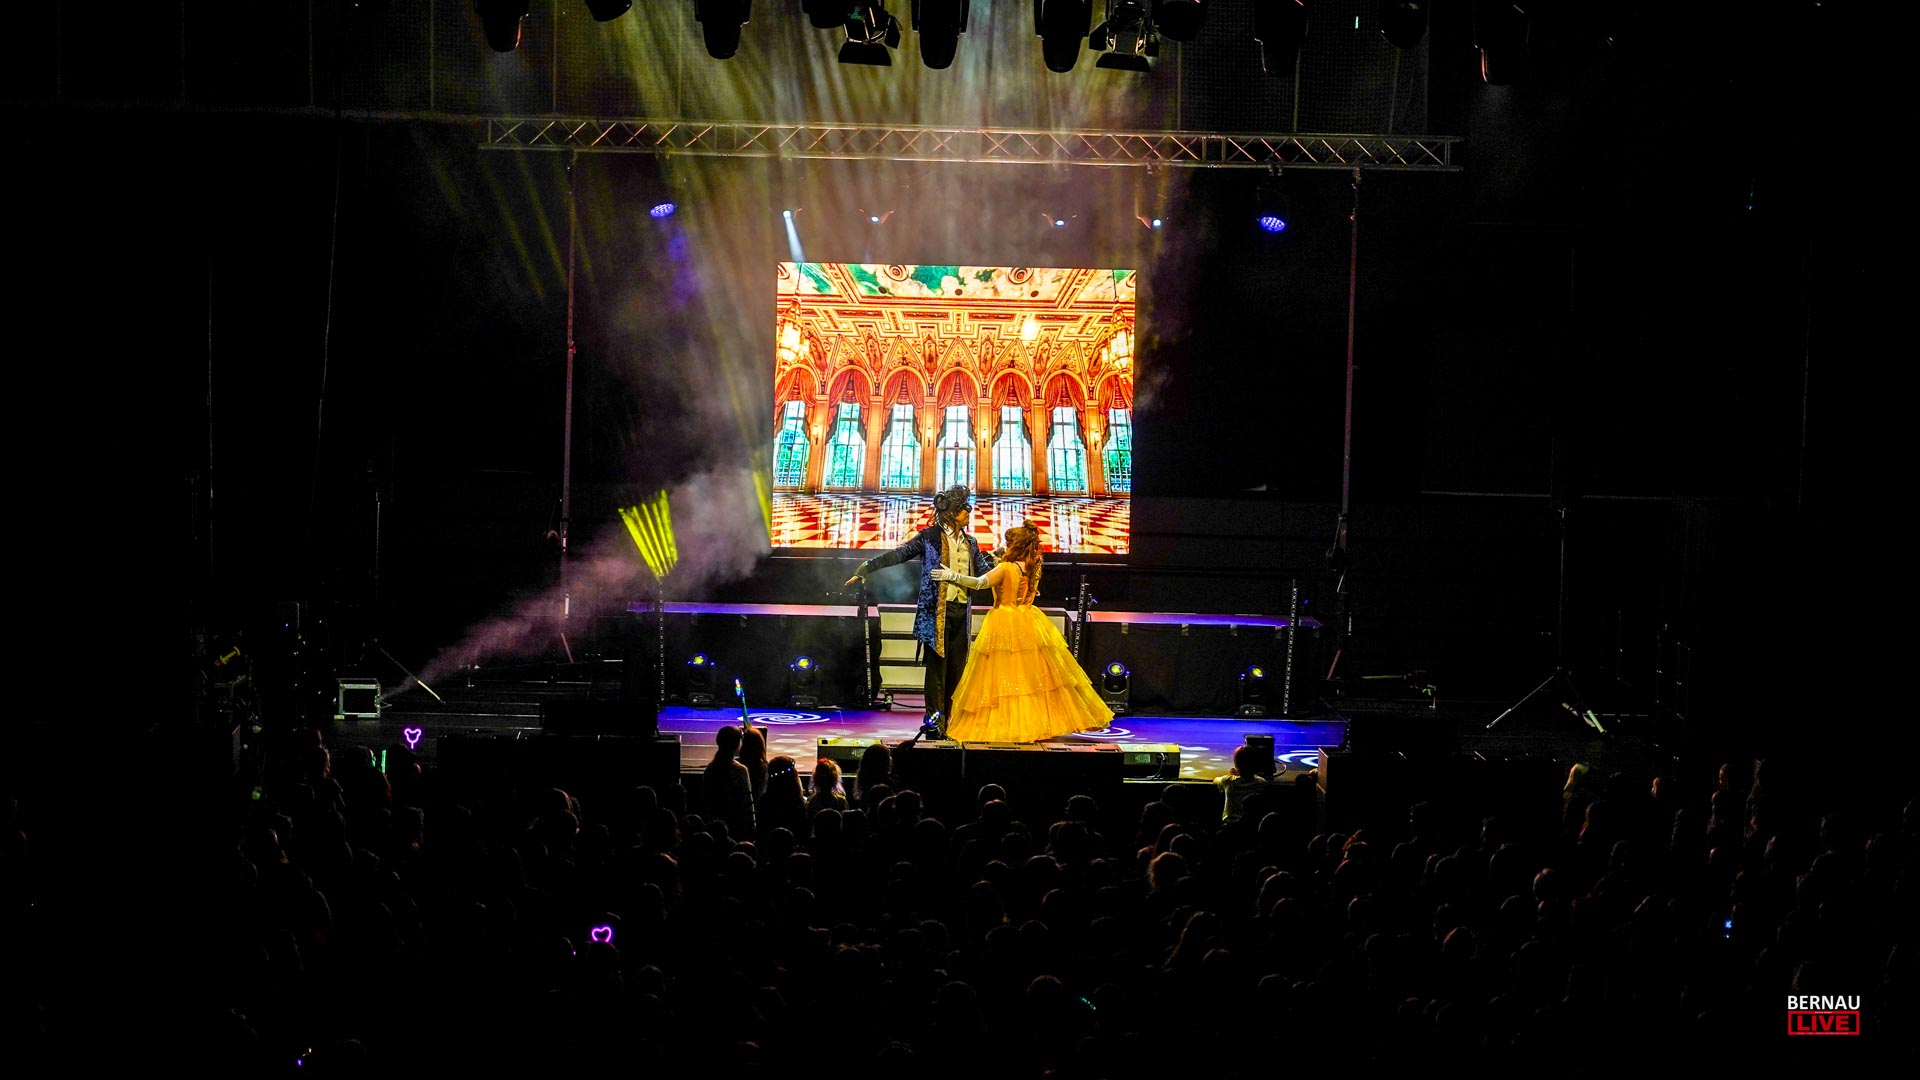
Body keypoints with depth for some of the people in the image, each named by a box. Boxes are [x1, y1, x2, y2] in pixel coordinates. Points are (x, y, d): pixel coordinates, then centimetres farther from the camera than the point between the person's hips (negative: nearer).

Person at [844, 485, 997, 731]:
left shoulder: (970, 543, 16)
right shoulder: (930, 537, 0)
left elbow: (985, 573, 19)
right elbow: (898, 555, -2)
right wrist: (867, 568, -8)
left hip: (962, 610, 5)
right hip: (937, 610, -5)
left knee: (956, 667, 5)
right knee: (937, 663, -7)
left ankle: (946, 719, 13)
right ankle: (934, 718, -3)